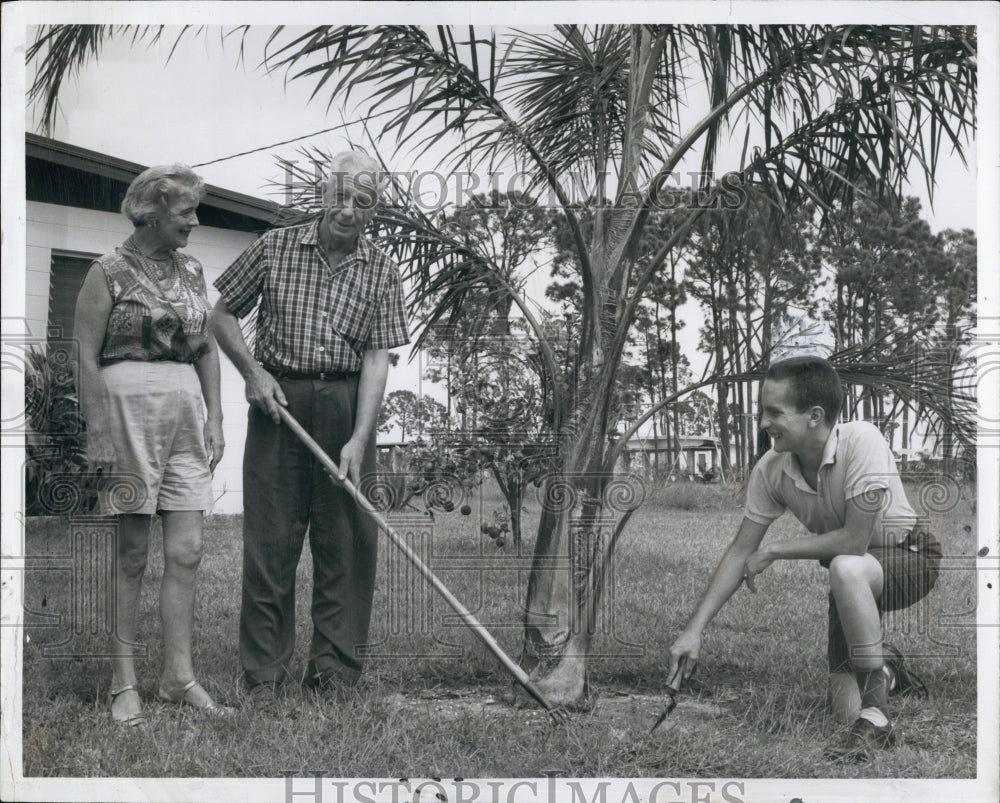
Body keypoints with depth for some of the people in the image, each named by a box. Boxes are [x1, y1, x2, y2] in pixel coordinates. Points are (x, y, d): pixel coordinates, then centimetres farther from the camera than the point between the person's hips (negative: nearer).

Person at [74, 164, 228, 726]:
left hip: (186, 411, 5)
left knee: (188, 551, 0)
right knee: (133, 554, -1)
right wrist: (97, 432, -12)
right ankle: (125, 681, 7)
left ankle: (179, 675, 8)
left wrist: (215, 420, 13)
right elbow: (87, 358, -6)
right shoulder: (109, 273, -3)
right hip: (129, 408, -5)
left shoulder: (192, 271, 14)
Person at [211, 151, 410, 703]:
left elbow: (377, 358, -4)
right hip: (278, 401, 0)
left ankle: (334, 670, 11)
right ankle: (264, 673, 7)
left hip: (346, 405, 1)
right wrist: (253, 372, -4)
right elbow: (222, 313, 11)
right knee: (269, 537, 0)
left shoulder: (381, 273, 3)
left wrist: (359, 438, -14)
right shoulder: (274, 248, 3)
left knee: (345, 541, 2)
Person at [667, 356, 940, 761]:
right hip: (852, 585, 5)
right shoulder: (770, 469, -13)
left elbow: (855, 540, -31)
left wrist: (773, 551, -20)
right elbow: (741, 552, -6)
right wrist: (694, 629, -10)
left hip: (908, 557, -5)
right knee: (846, 707, -6)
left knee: (845, 568, -40)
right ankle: (888, 672, 31)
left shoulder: (860, 441, -30)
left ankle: (875, 716, -26)